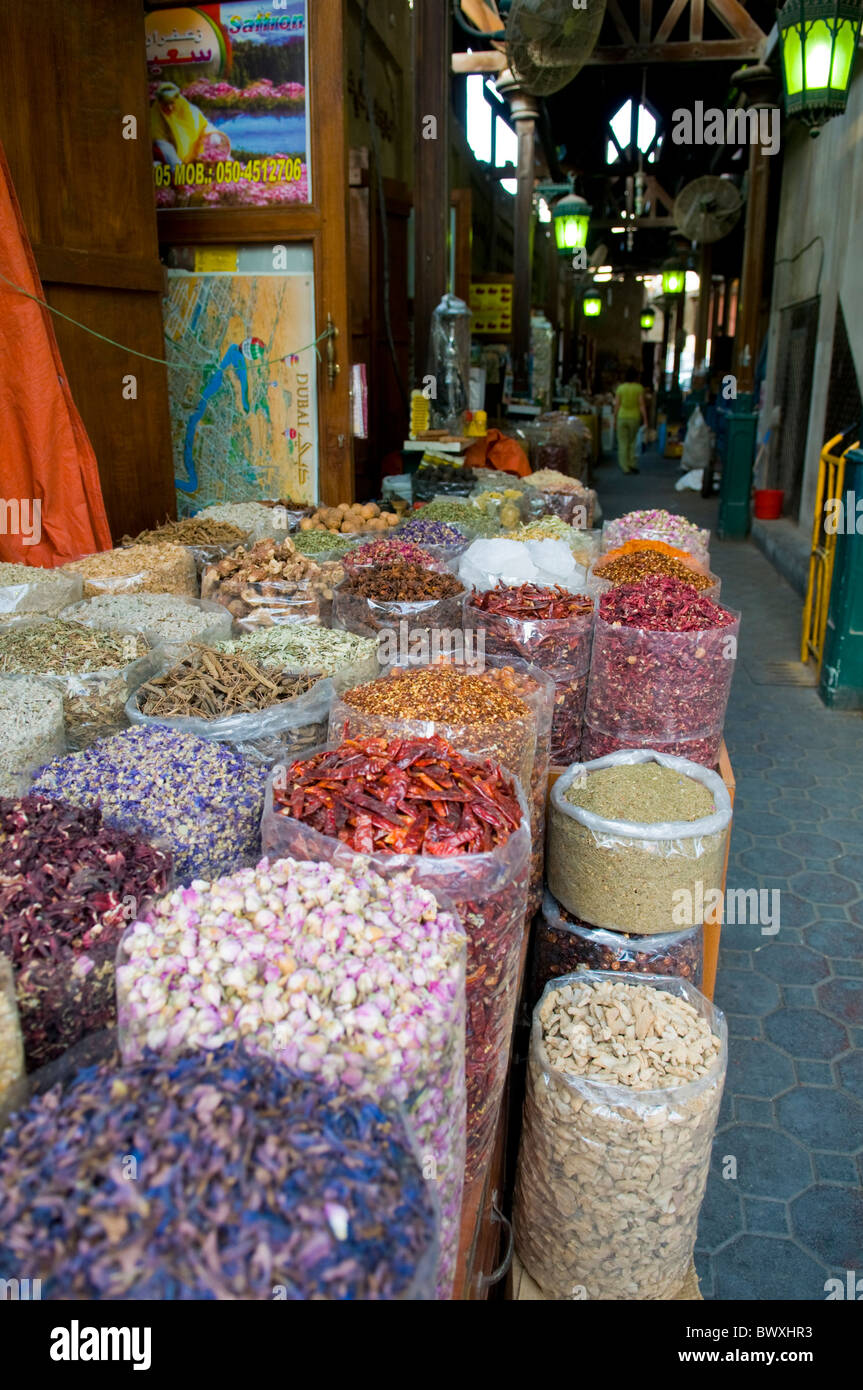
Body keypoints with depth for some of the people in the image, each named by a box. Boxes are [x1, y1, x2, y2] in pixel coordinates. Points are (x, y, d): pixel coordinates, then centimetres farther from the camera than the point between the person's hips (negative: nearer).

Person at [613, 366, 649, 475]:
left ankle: (625, 467, 4)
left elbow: (616, 405, 1)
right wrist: (645, 420, -1)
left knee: (623, 443, 5)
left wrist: (615, 419, 11)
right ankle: (632, 464, 9)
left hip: (622, 417, 0)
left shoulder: (620, 388, 0)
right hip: (634, 417, 0)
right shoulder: (639, 388, -3)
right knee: (632, 442, 15)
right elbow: (642, 404, -5)